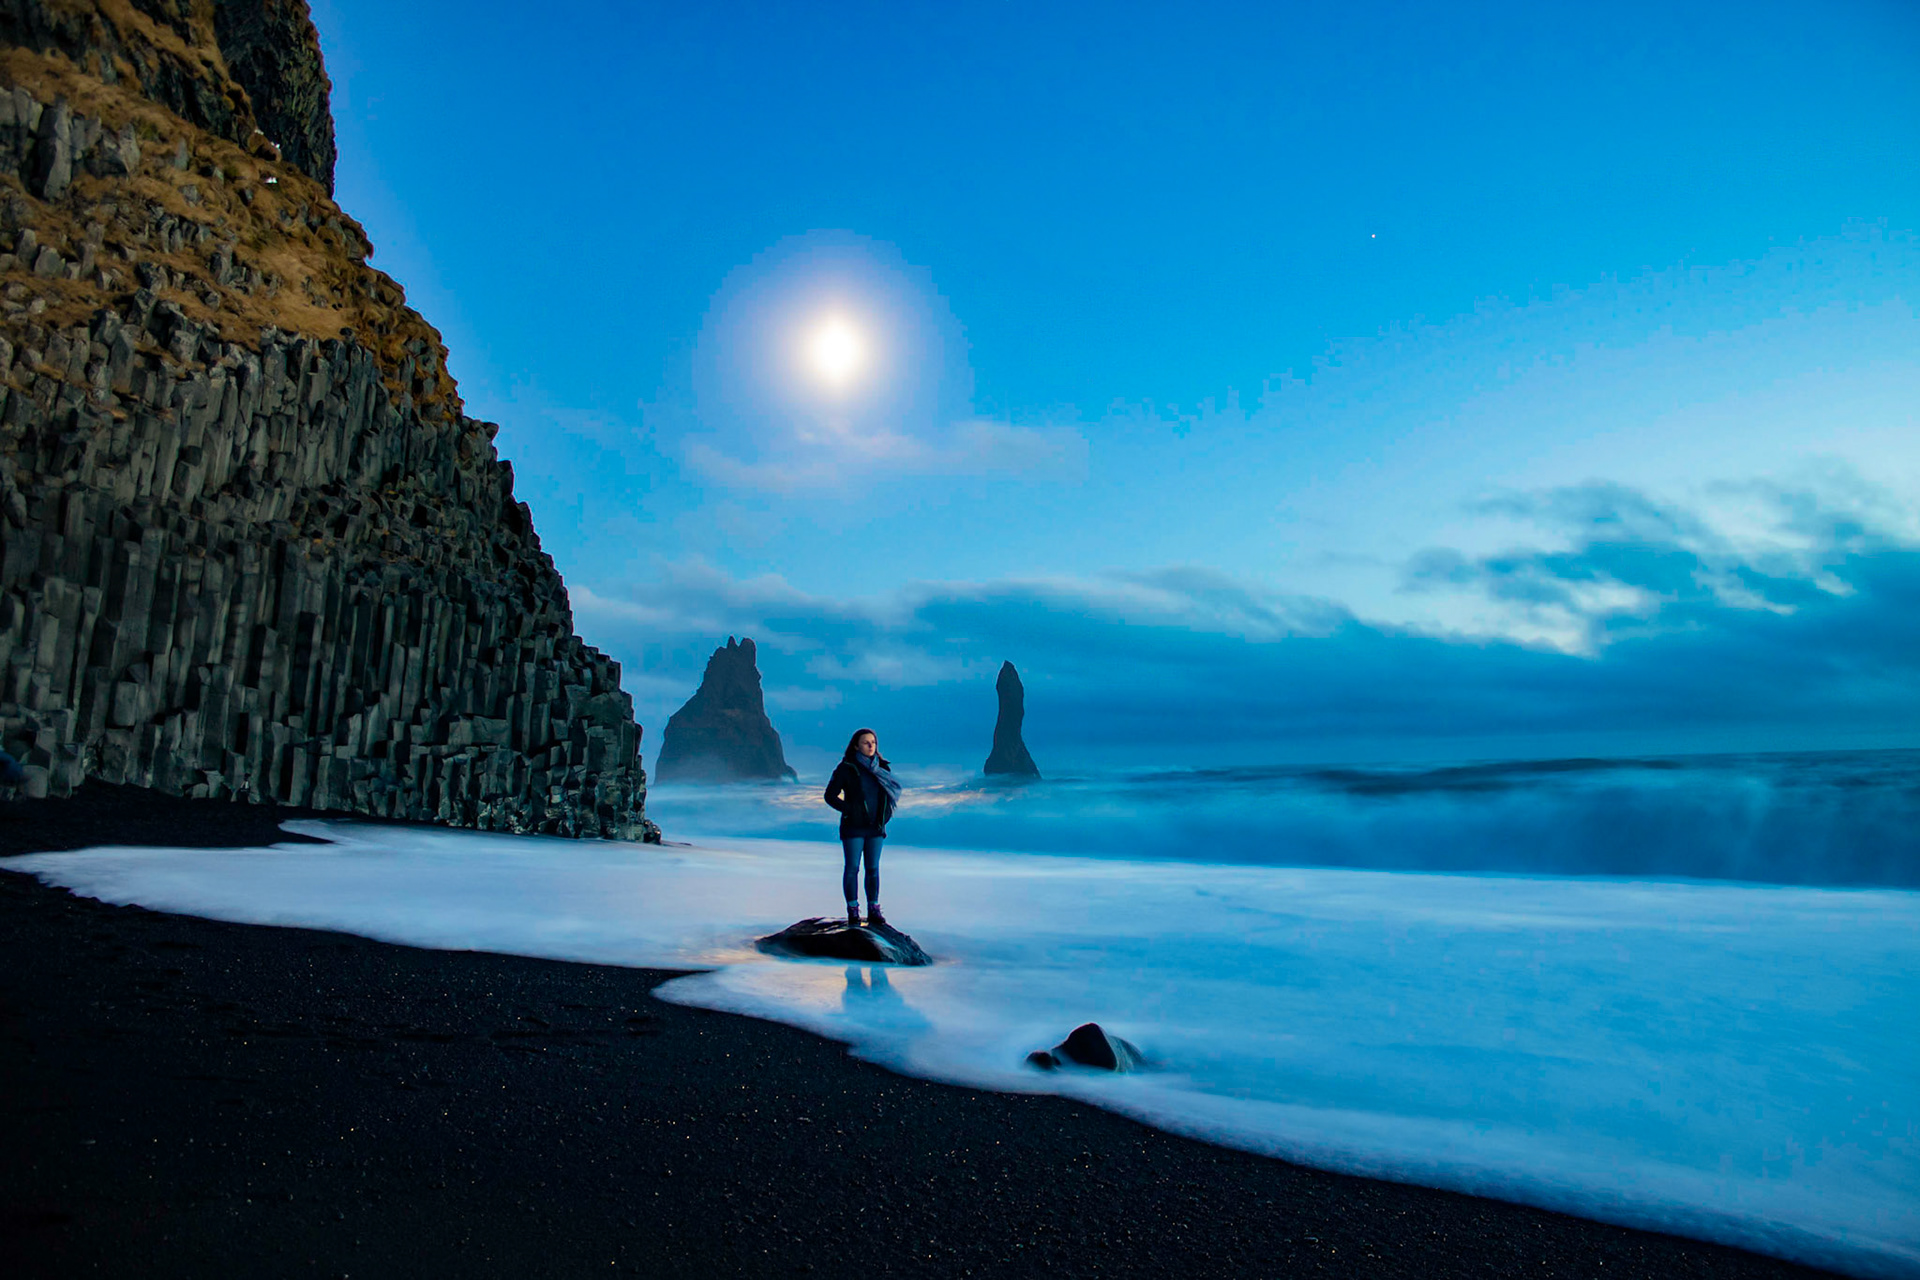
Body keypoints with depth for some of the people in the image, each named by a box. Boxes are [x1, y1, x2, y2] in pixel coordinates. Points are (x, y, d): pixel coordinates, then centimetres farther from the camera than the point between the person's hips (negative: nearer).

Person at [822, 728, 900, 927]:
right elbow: (830, 795, -6)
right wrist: (850, 810, -12)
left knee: (873, 868, 7)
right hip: (853, 827, -4)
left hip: (875, 828, 4)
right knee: (852, 868, 0)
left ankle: (873, 910, 14)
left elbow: (894, 789, 19)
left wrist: (886, 813, 5)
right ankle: (853, 910, 8)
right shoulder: (846, 768, -7)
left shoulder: (881, 766, 5)